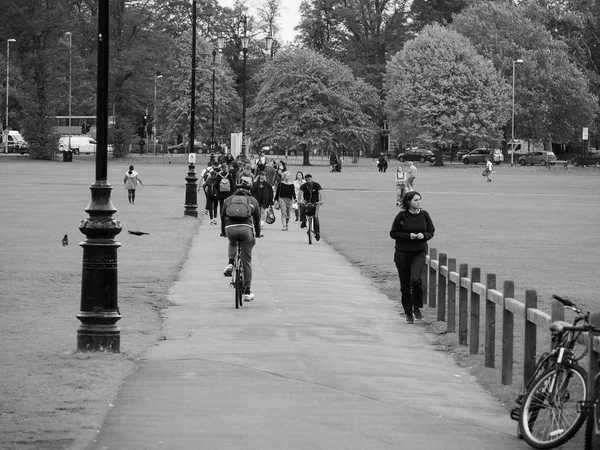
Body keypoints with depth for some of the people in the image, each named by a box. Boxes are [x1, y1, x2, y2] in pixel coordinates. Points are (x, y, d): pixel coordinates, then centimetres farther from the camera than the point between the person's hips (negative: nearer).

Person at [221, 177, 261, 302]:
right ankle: (247, 292, 9)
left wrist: (223, 232, 42)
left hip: (230, 229, 1)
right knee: (247, 261, 7)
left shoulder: (229, 199, 23)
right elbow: (257, 219, 26)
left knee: (232, 244, 38)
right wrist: (257, 234, 42)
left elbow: (222, 216, 27)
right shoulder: (253, 201, 21)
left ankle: (230, 263, 11)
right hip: (246, 228, -1)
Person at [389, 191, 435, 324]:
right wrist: (409, 236, -17)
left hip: (419, 253, 0)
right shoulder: (401, 215, -7)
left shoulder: (424, 214, 0)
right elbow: (393, 233, -6)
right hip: (402, 253, 0)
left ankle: (417, 308, -3)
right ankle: (408, 313, 20)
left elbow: (431, 231, 9)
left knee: (415, 279, -22)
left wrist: (424, 236, -12)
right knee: (405, 285, 5)